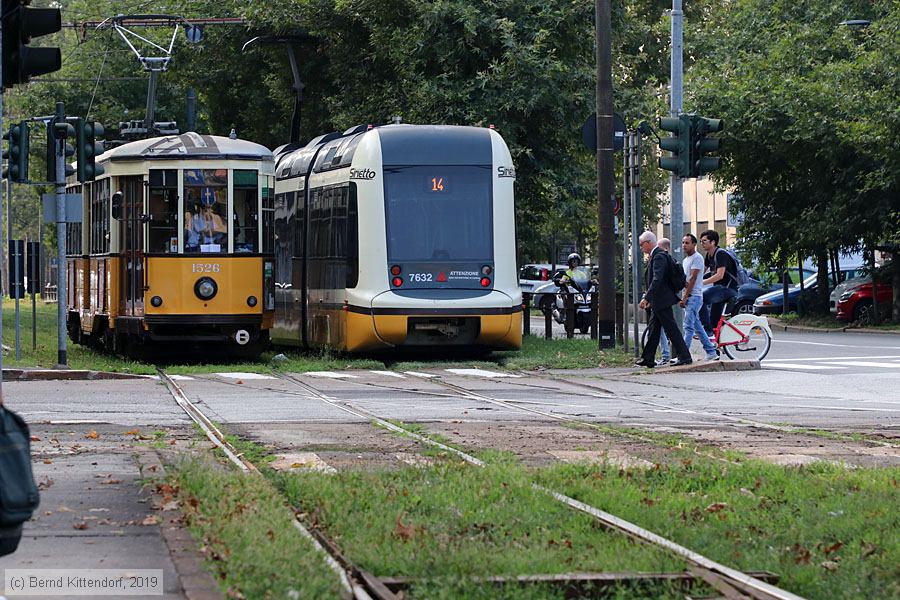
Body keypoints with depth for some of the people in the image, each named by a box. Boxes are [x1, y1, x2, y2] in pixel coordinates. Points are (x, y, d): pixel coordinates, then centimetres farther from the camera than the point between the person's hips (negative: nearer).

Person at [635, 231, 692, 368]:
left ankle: (684, 356, -2)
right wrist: (649, 299, 22)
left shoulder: (659, 257, -18)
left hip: (662, 301, -11)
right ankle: (648, 359, 17)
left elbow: (657, 280, -28)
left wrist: (646, 298, -31)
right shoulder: (655, 256, 14)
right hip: (658, 302, 11)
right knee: (653, 329, 13)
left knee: (671, 329, -6)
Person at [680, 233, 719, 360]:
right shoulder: (685, 260, 20)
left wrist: (685, 297, -18)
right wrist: (682, 297, 14)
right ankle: (711, 352, 15)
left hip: (694, 296, -10)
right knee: (697, 327, 10)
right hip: (688, 297, 10)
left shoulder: (697, 258, -10)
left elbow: (693, 279, -16)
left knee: (688, 327, -13)